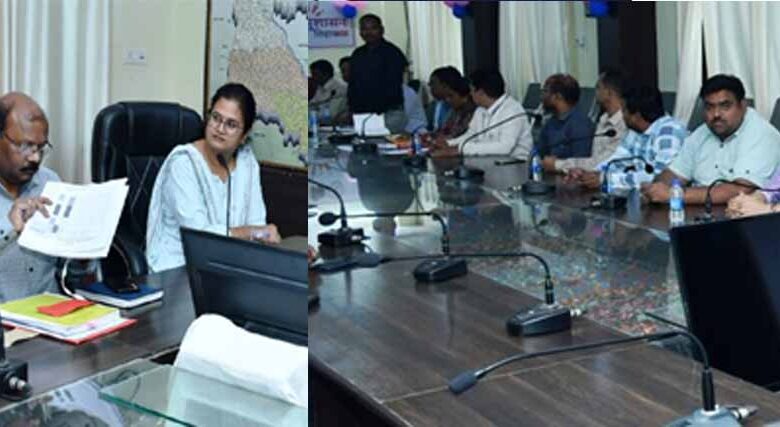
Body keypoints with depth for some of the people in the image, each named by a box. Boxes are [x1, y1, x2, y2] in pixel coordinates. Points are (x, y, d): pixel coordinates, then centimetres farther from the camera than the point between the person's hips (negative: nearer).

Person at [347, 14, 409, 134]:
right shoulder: (357, 55, 16)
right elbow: (352, 86, 17)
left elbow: (392, 87, -8)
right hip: (361, 114, 5)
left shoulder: (392, 53, -1)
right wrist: (353, 111, 5)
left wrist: (379, 111, -15)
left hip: (389, 114, -5)